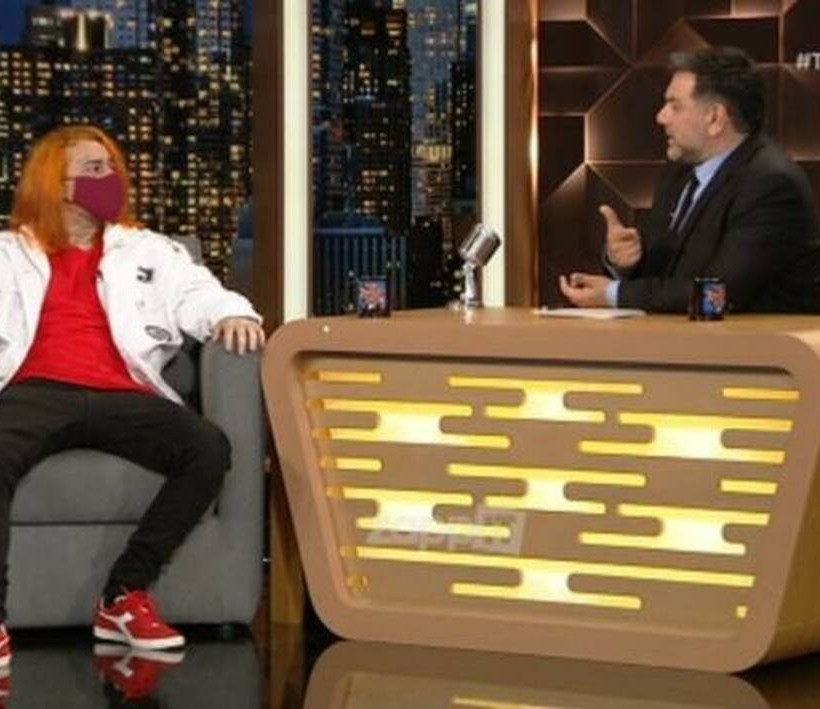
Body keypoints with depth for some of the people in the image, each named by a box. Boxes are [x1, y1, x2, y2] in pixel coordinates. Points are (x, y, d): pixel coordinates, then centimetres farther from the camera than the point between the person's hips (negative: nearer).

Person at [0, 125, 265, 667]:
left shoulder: (148, 251, 28)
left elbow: (197, 294, 13)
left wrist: (230, 314, -11)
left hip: (119, 397, 2)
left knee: (209, 448, -28)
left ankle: (124, 594, -21)